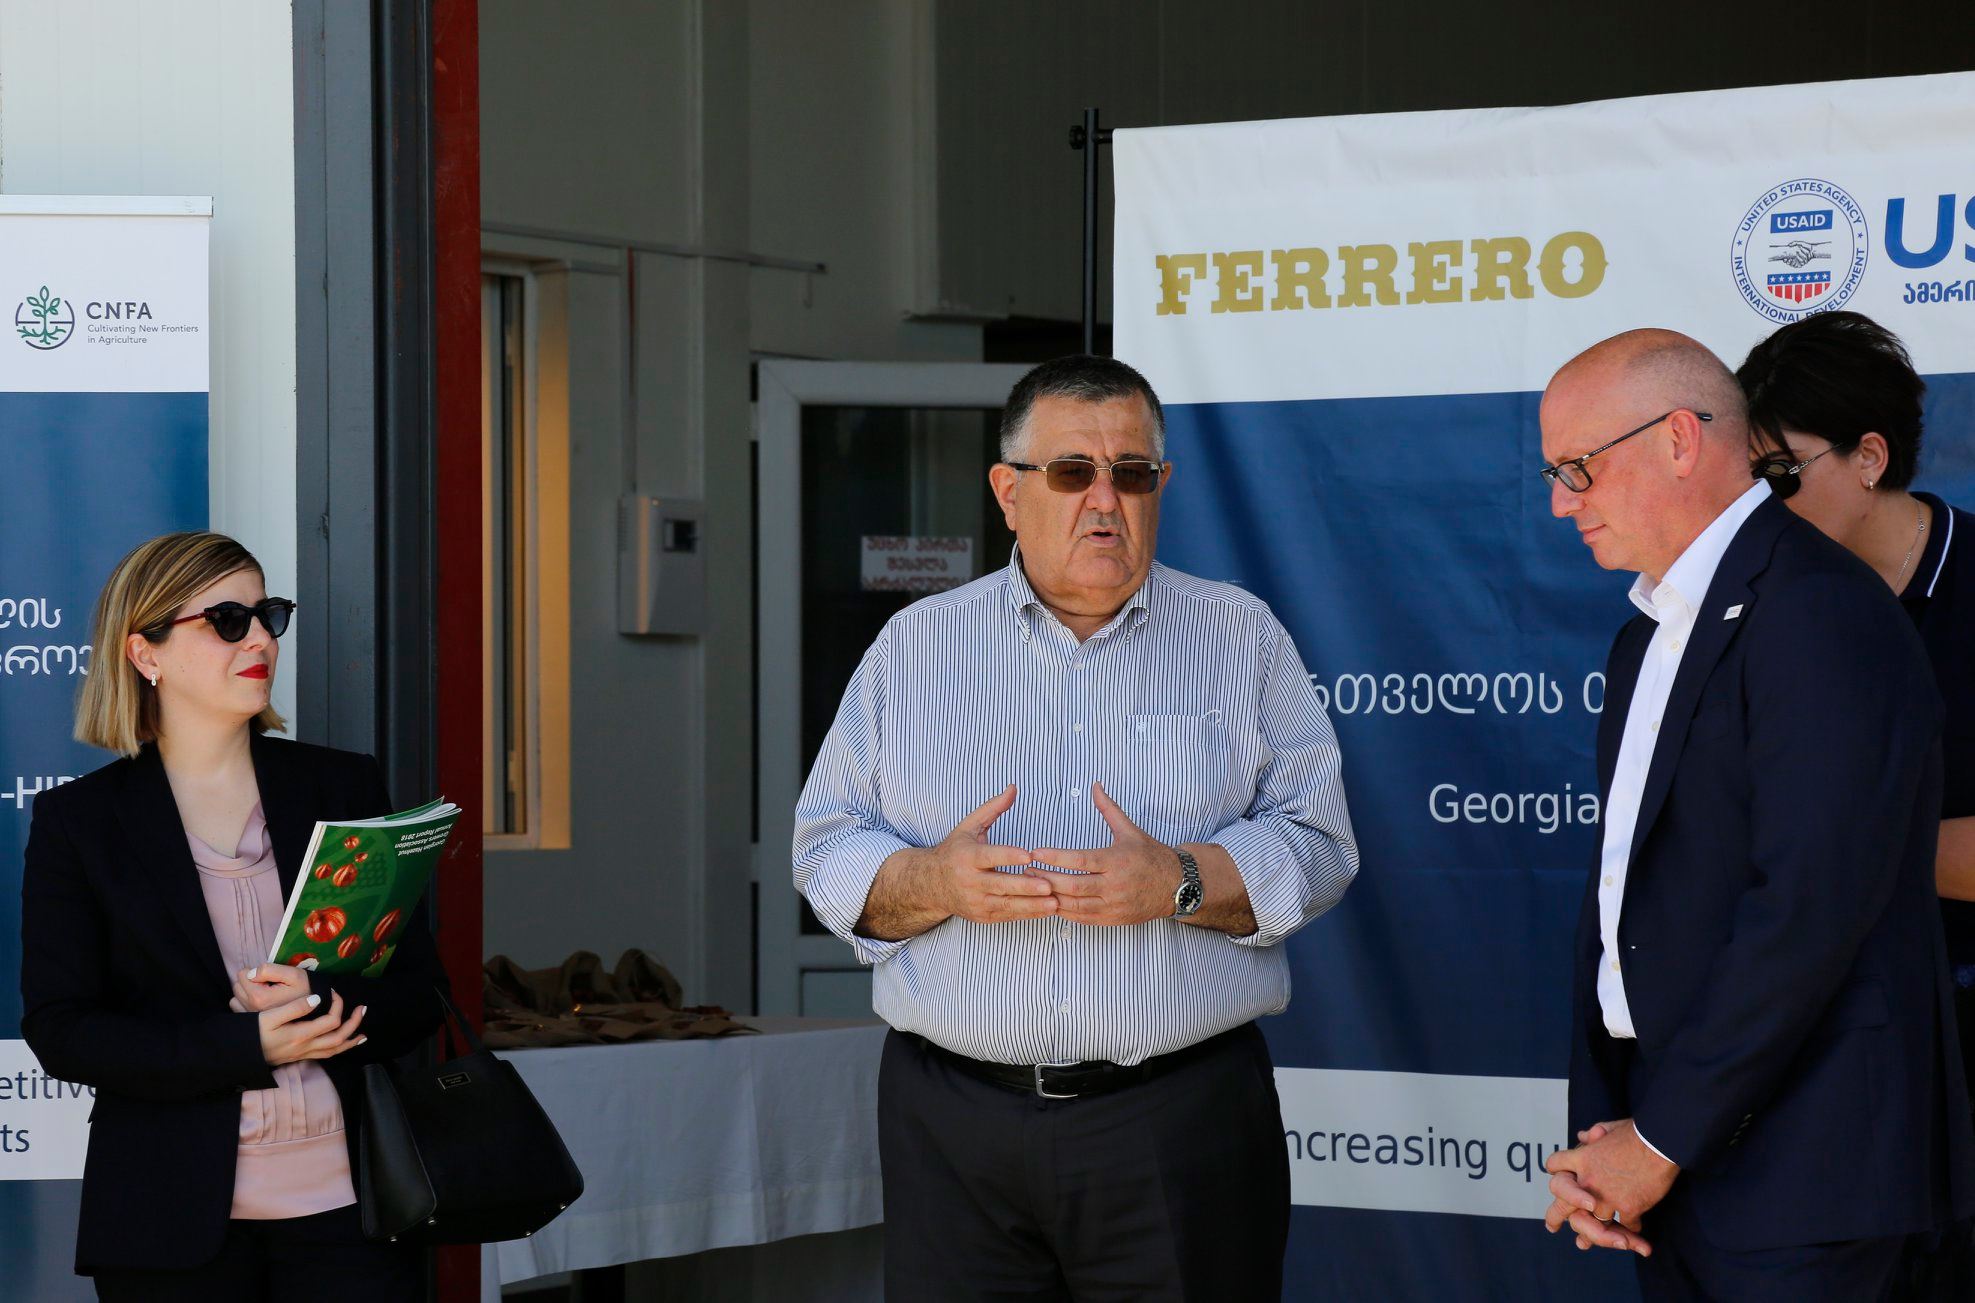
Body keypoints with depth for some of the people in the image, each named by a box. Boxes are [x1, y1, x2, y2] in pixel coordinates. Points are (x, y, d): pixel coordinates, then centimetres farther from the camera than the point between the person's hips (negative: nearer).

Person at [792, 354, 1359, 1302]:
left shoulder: (1240, 637, 8)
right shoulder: (916, 646, 10)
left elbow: (1317, 844, 2)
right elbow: (826, 851, 7)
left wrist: (1181, 882, -16)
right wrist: (934, 881, -14)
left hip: (1181, 1120, -1)